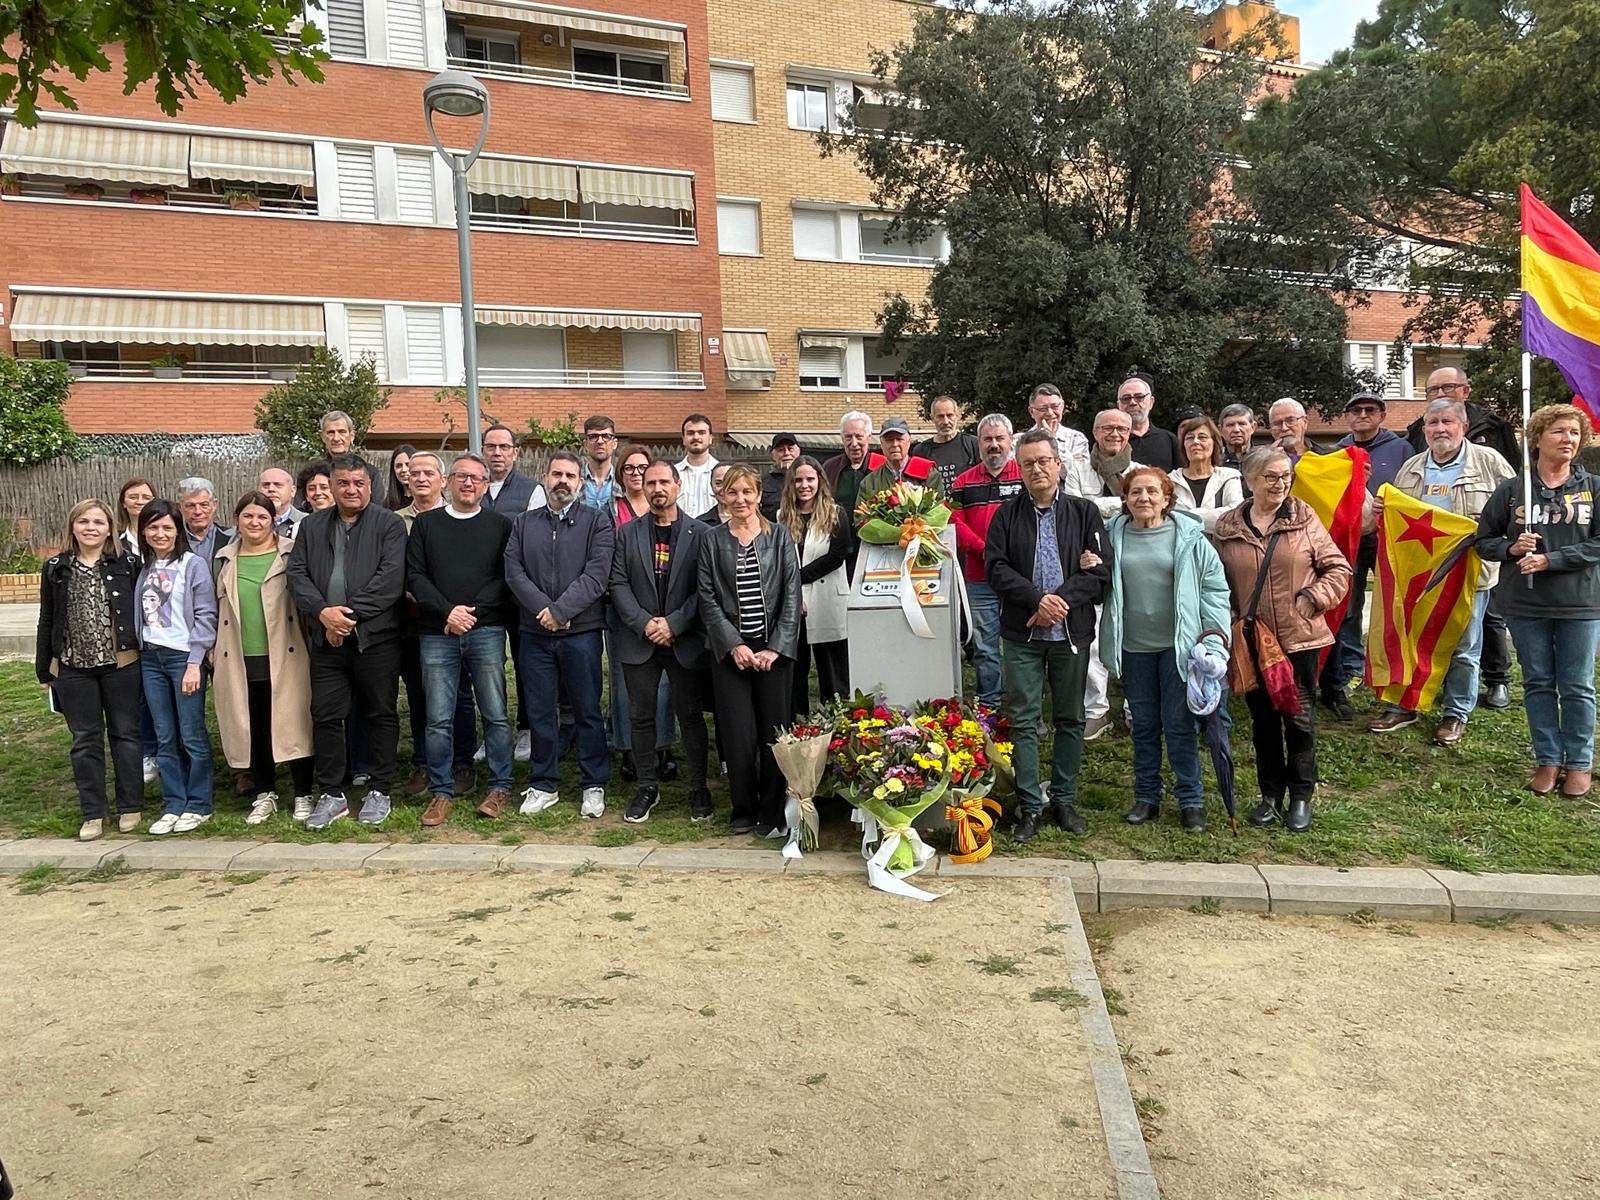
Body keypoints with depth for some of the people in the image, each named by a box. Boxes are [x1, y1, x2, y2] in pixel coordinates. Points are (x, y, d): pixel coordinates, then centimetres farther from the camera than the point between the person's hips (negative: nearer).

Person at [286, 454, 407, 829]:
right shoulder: (312, 526, 14)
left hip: (375, 638, -3)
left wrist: (349, 614, -15)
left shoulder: (390, 524, 0)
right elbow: (297, 574, 6)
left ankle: (379, 791, 17)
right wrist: (323, 611, -11)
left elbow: (390, 579, -12)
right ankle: (331, 795, 16)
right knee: (326, 716, 5)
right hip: (327, 639, 4)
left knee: (380, 714, 5)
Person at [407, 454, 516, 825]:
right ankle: (441, 791, 12)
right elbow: (415, 575, 5)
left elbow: (506, 578, 2)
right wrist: (447, 611, -9)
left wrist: (472, 612, -9)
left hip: (486, 631, -1)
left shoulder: (500, 525, 9)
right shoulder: (425, 523, 12)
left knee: (495, 714, 0)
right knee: (438, 718, 1)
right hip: (437, 633, 1)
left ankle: (500, 787, 11)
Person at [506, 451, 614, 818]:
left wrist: (561, 610, -16)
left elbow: (596, 574, -9)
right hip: (534, 632, 3)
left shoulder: (597, 521, 2)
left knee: (587, 711, 4)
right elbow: (514, 572, 1)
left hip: (581, 631, -3)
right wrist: (544, 609, -13)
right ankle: (542, 786, 22)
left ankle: (594, 786, 15)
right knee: (539, 712, 9)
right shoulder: (523, 523, 12)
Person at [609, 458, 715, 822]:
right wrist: (645, 623, -10)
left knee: (691, 715, 5)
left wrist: (673, 623, -13)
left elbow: (705, 589, -5)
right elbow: (618, 584, 1)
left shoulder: (700, 534, 0)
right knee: (642, 716, 8)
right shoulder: (627, 533, 7)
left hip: (685, 639, -2)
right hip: (639, 640, 2)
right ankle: (647, 786, 21)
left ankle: (698, 788, 17)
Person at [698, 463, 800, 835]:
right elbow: (708, 599, 2)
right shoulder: (713, 541, 7)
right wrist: (734, 645, -8)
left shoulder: (780, 536, 5)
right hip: (730, 650, 0)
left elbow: (791, 595, 1)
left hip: (774, 648, 0)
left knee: (774, 731, 0)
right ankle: (743, 808, 16)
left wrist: (776, 648, -8)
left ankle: (771, 813, 14)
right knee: (738, 733, -1)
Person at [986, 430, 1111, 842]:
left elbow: (1100, 570, -4)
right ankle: (1030, 806, 10)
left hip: (1072, 632, 1)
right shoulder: (1007, 515, 4)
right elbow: (996, 568, -6)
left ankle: (1064, 800, 23)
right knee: (1023, 721, 1)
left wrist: (1061, 601, -16)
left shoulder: (1084, 512, 4)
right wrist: (1038, 599, -18)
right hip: (1021, 635, 0)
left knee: (1070, 719, 10)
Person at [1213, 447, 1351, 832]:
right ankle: (1270, 794, 26)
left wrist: (1313, 598, -12)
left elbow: (1338, 569, 1)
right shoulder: (1226, 528, 2)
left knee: (1300, 718, 5)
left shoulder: (1305, 519, -1)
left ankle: (1301, 796, 21)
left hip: (1299, 638, -1)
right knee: (1263, 720, 12)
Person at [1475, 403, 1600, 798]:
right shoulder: (1511, 490, 2)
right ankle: (1548, 760, 20)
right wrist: (1511, 549, -13)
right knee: (1538, 684, 9)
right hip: (1525, 603, 1)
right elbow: (1484, 540, 6)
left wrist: (1550, 560, -16)